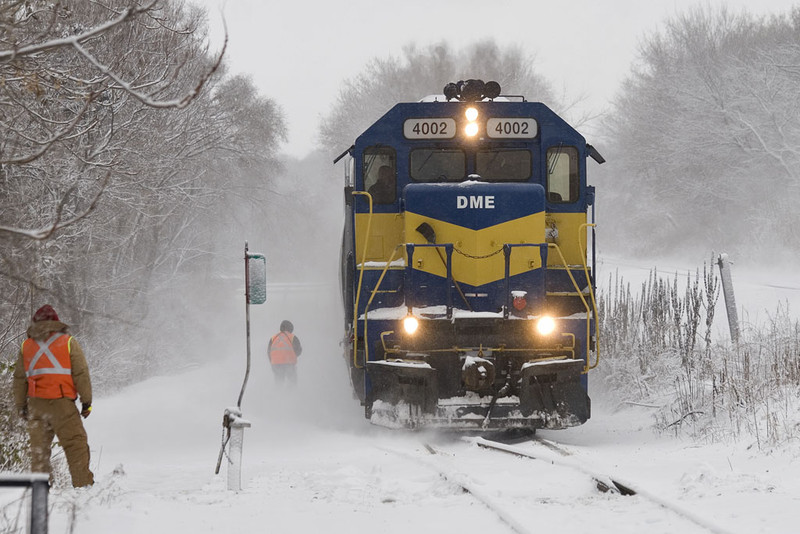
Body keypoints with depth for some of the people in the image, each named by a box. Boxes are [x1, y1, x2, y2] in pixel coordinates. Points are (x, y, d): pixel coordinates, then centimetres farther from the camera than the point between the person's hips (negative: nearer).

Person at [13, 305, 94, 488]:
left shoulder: (26, 346, 11)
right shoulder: (68, 343, 1)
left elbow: (19, 378, 12)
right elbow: (81, 374, -1)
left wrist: (21, 405, 19)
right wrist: (87, 401, 4)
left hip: (35, 404, 3)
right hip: (61, 403, -3)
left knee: (39, 447, 10)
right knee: (76, 444, 0)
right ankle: (82, 483, -6)